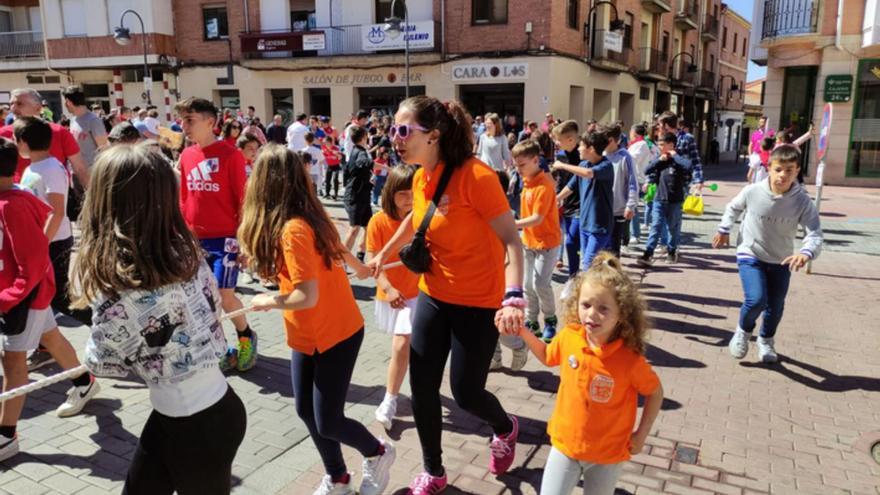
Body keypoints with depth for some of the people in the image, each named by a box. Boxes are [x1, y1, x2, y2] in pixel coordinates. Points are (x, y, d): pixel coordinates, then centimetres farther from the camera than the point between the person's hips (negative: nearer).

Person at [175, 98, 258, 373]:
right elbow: (184, 199, 14)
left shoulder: (230, 154, -10)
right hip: (196, 239, 6)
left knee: (225, 296, -6)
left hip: (225, 238, -6)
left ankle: (246, 337, 22)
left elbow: (243, 200, -9)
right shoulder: (186, 156, 7)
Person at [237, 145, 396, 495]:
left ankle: (378, 453, 28)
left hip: (336, 334, -8)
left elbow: (308, 297, -30)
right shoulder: (308, 217, -1)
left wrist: (266, 302, -12)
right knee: (306, 411, 13)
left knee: (327, 422, 0)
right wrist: (360, 267, 35)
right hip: (308, 336, 8)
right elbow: (336, 248, 15)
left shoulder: (292, 230, -27)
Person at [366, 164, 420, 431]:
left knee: (401, 346, -10)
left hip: (415, 292, -1)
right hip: (389, 293, 1)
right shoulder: (378, 221, -12)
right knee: (405, 345, 18)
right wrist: (389, 289, -28)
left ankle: (389, 401, 5)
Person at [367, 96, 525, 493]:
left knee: (465, 392, 6)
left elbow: (511, 239, -24)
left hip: (477, 303, -6)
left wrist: (514, 297, -36)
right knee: (422, 389, 9)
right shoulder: (421, 178, -1)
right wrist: (384, 253, 28)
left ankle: (505, 430, 42)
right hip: (433, 297, 7)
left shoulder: (475, 175, -23)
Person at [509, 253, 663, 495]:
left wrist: (641, 434, -6)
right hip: (565, 444, 2)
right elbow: (547, 356, 7)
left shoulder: (630, 359, -24)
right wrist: (523, 331, -5)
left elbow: (655, 393, -6)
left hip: (608, 455, -2)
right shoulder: (568, 337, -15)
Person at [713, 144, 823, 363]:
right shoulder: (752, 192, -18)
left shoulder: (803, 201, -18)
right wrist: (724, 230, 13)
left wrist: (806, 252, -44)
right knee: (756, 300, -20)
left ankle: (766, 340, 41)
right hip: (750, 255, -2)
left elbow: (815, 233, -24)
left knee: (776, 306, 11)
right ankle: (743, 330, 12)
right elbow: (733, 208, 5)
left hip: (781, 261, 2)